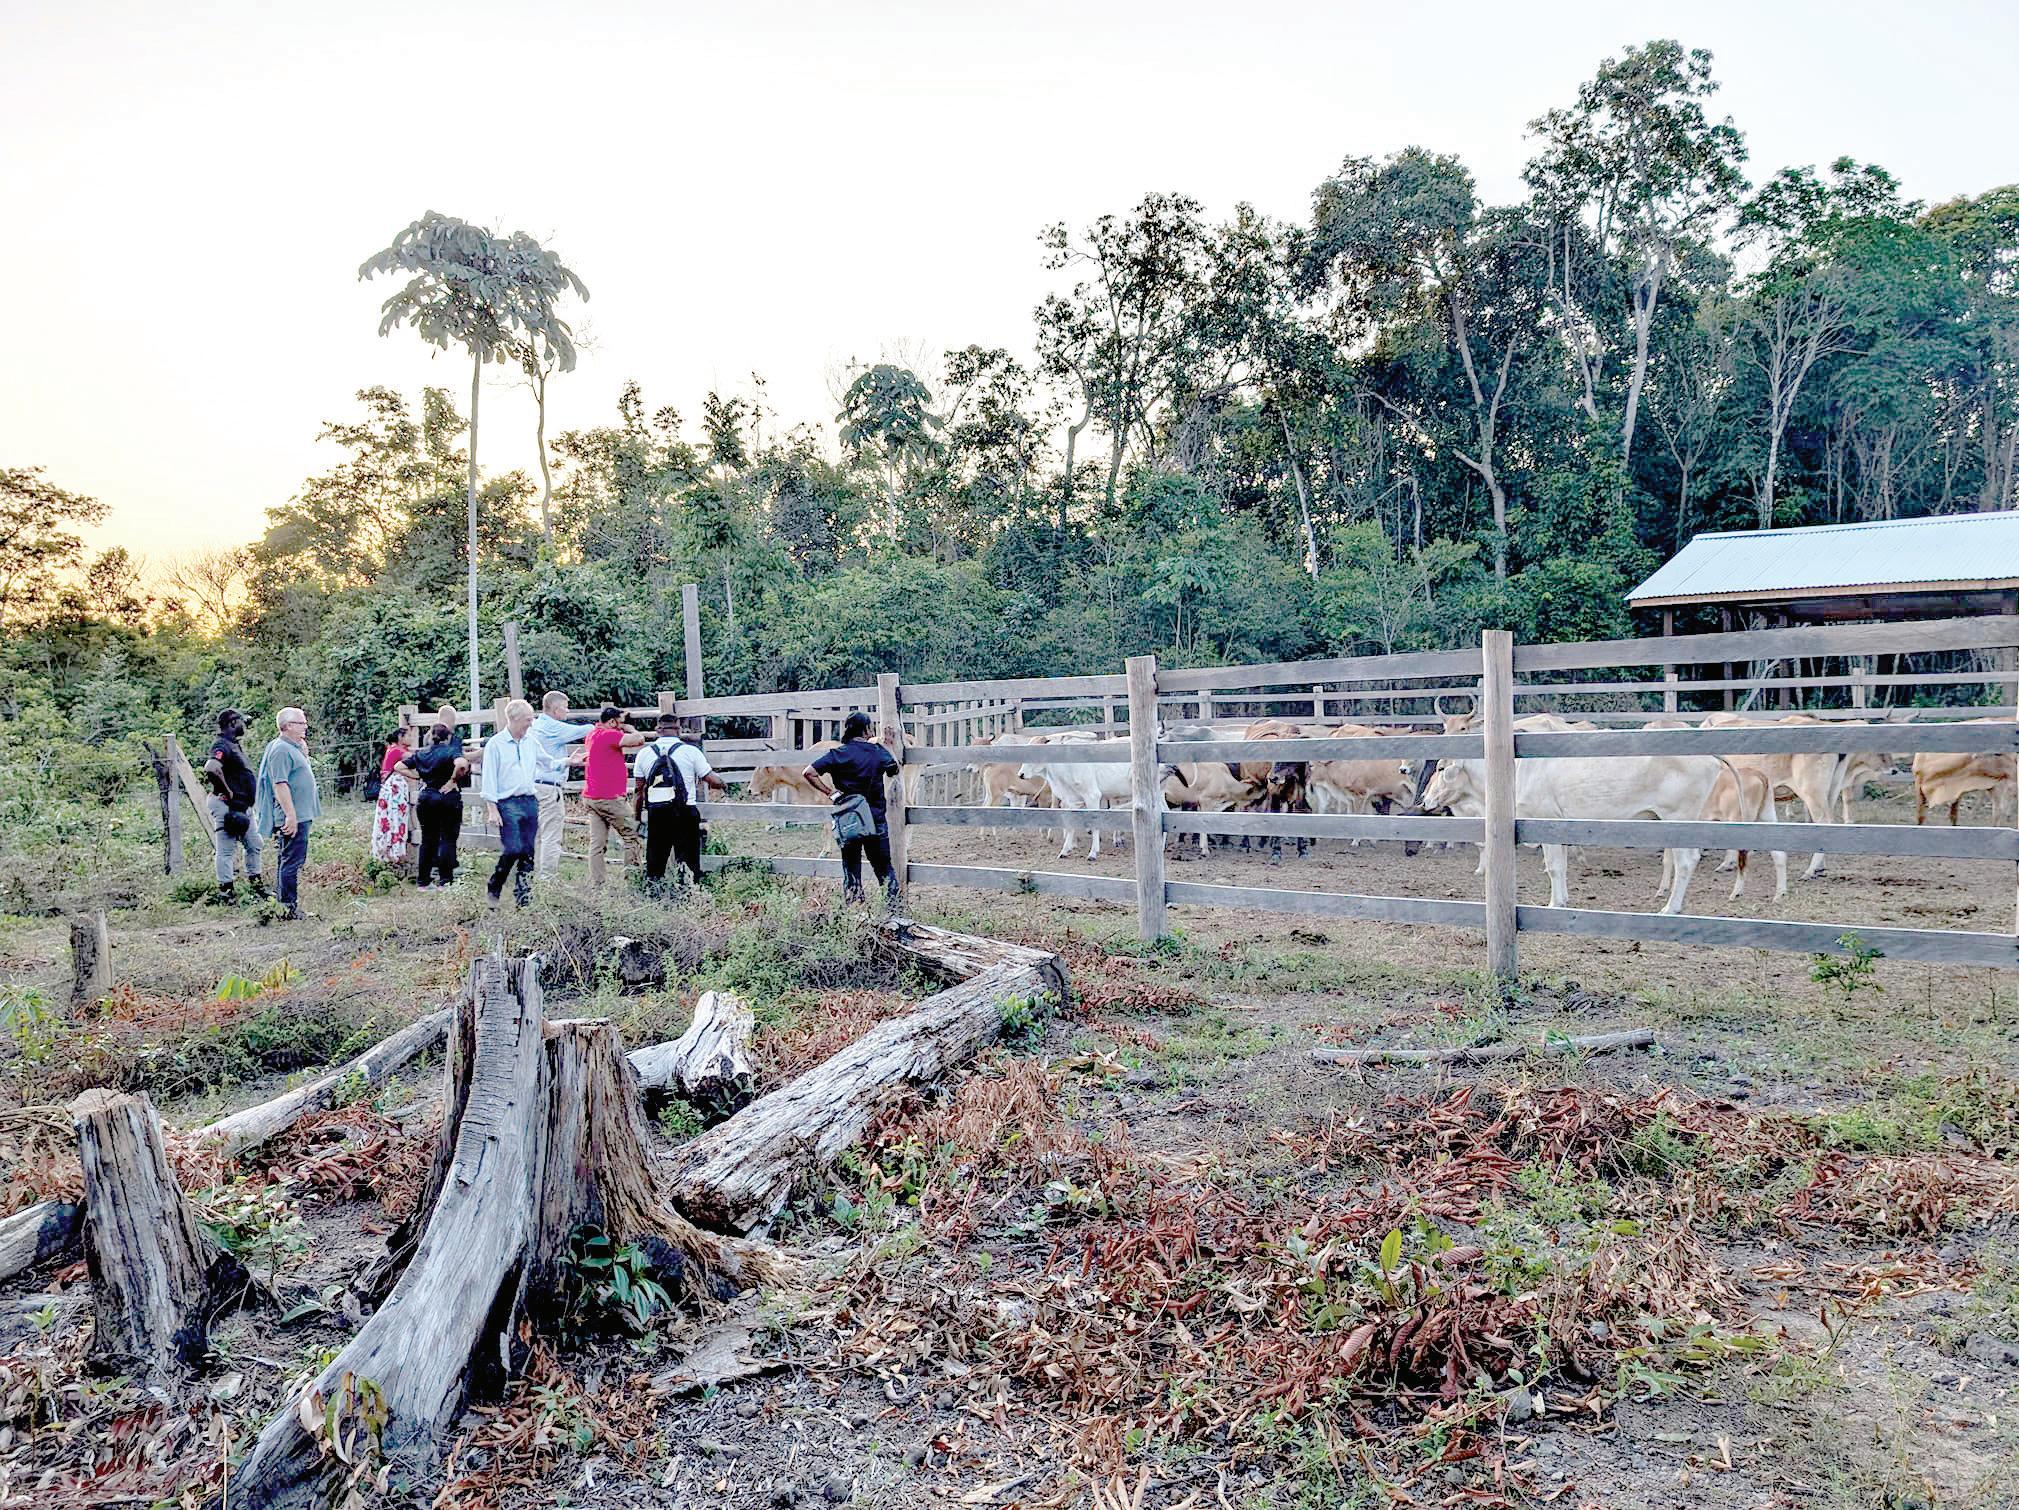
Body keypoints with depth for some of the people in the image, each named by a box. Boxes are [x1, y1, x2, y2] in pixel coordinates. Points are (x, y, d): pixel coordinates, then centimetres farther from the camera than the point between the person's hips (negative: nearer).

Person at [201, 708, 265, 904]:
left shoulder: (235, 745, 16)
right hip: (227, 806, -11)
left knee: (254, 845, 17)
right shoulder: (222, 746, -16)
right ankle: (226, 891, 0)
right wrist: (227, 791, -23)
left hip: (243, 807, 11)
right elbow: (211, 768, -35)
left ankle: (256, 885, 26)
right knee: (226, 849, -4)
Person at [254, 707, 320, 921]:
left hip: (300, 815, 11)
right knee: (292, 862, -8)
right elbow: (280, 784, -22)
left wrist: (304, 752, 14)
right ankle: (288, 908, -5)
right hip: (293, 817, -11)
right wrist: (291, 815, -25)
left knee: (290, 861, 16)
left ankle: (281, 903, 24)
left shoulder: (293, 747, 16)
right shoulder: (281, 749, -15)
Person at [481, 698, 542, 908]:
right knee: (512, 850, -13)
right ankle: (494, 890, 7)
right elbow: (489, 778, -7)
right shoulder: (495, 744, -5)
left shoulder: (531, 741, 11)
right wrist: (492, 809, -10)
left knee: (528, 853, 5)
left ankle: (524, 897, 12)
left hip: (530, 802, 6)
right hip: (508, 804, -6)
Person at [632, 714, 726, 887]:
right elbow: (712, 780, -3)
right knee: (688, 862, 4)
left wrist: (636, 817, 16)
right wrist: (723, 785, 19)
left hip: (655, 815, 3)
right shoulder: (691, 751, -6)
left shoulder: (644, 753, 4)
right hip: (685, 814, -3)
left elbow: (639, 790, 7)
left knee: (654, 861, 12)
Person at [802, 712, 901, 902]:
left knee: (851, 870, 8)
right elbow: (894, 769, 19)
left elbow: (809, 773, -16)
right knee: (884, 868, 12)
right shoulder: (879, 751, -1)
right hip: (877, 818, 1)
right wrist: (889, 746, 31)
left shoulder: (839, 753, -6)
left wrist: (831, 792, -11)